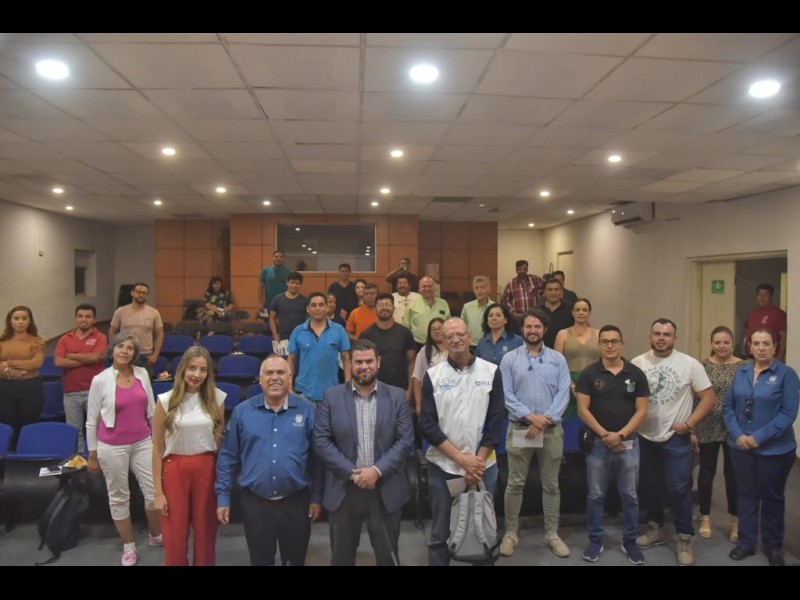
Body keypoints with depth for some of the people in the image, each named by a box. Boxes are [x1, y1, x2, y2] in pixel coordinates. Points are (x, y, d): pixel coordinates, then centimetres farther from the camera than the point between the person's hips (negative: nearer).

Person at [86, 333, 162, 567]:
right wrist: (92, 454, 1)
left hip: (142, 443, 3)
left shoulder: (142, 374, -1)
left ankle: (156, 536, 31)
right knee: (118, 497, 11)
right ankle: (128, 546, 30)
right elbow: (92, 420, -3)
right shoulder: (100, 380, -11)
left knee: (155, 492, 6)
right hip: (112, 448, -3)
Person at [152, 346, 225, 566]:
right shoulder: (166, 400, -5)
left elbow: (220, 441, 7)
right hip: (174, 470, -1)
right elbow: (157, 449, -2)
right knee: (174, 538, 7)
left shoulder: (216, 398, 0)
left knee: (206, 534, 10)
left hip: (206, 469, 1)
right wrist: (157, 491, -3)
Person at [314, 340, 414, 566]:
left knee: (388, 556, 13)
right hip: (344, 488, 0)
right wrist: (351, 473, -13)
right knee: (342, 556, 15)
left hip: (386, 489, 0)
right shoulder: (332, 396, -1)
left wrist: (377, 470, -15)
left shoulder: (396, 396, 1)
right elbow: (321, 441, -6)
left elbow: (406, 440, -4)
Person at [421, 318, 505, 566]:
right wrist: (461, 458, -13)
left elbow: (496, 421, -2)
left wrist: (478, 461, -9)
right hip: (442, 466, 0)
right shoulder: (433, 375, -2)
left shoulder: (491, 372, -1)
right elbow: (428, 425, -6)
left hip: (483, 465, 1)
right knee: (440, 533, 10)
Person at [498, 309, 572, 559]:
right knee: (515, 483, 5)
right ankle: (511, 533, 18)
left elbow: (563, 394, -3)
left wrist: (545, 420, -14)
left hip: (552, 429, 1)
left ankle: (552, 534, 23)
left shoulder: (558, 359, 4)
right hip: (519, 428, -1)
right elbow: (506, 395, -5)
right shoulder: (509, 359, 1)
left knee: (551, 484, 10)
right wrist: (530, 416, -15)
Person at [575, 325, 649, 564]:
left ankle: (630, 542, 25)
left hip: (628, 442, 1)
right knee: (595, 495, 8)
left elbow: (641, 410, -2)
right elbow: (582, 409, -6)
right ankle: (595, 541, 22)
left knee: (630, 496, 10)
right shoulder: (589, 374, -3)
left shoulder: (636, 374, 0)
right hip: (597, 442, -1)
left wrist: (620, 434, -12)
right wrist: (604, 434, -13)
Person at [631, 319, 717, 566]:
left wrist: (688, 424, -11)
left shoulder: (690, 364, -7)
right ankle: (655, 528, 33)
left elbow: (709, 397, -5)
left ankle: (685, 539, 15)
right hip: (644, 437, 3)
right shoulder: (637, 363, -1)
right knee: (649, 486, 15)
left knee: (679, 489, -1)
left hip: (676, 439, -3)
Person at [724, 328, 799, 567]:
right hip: (741, 447, 3)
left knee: (772, 496, 12)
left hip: (775, 449, -3)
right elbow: (728, 406, 3)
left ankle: (773, 546, 30)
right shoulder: (740, 372, 3)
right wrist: (737, 434, -11)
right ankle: (746, 542, 29)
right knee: (747, 494, 14)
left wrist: (759, 437, -19)